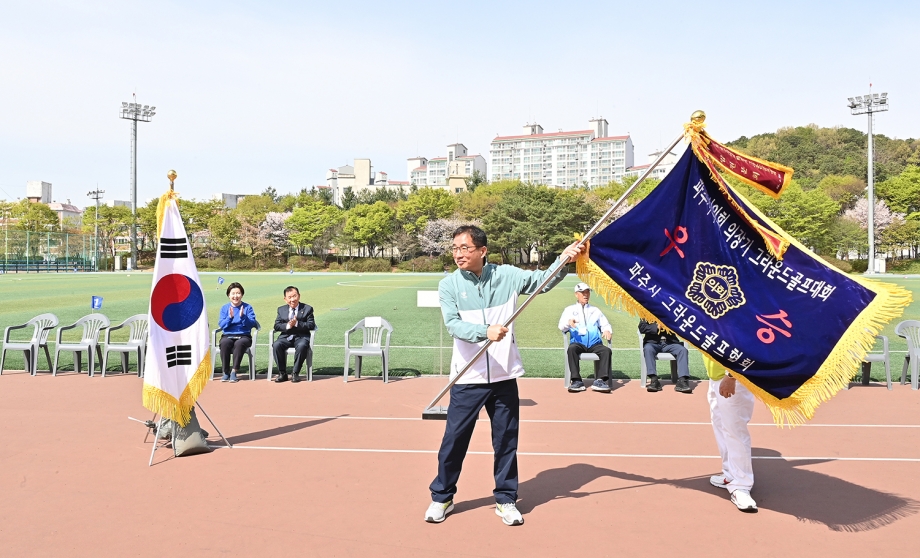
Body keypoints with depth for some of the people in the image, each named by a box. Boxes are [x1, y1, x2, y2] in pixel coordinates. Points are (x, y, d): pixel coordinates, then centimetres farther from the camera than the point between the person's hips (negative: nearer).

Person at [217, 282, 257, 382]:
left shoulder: (247, 308, 8)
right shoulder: (224, 308, 13)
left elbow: (252, 324, -3)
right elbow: (221, 325, 2)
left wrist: (243, 316, -19)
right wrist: (230, 317, -15)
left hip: (244, 336, -1)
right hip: (228, 336, 2)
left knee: (239, 343, -36)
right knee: (224, 343, -33)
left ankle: (234, 372, -31)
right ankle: (225, 372, -24)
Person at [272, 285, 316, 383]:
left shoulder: (307, 309, 5)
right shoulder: (281, 310, 14)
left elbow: (311, 325, -4)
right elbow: (276, 326, 6)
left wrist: (297, 323, -19)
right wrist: (287, 325, -14)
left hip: (301, 336, -3)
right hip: (286, 336, 3)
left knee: (302, 346, -36)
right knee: (276, 345, -28)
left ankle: (296, 373, -21)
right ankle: (282, 373, -15)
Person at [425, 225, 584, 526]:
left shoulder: (506, 275, 1)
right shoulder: (448, 285, -4)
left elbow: (542, 281, 0)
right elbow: (453, 325, -16)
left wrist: (564, 259, -17)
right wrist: (485, 331, -32)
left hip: (504, 377, 1)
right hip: (467, 379, -1)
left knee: (506, 441, 10)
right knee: (454, 440, 7)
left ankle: (506, 499, 27)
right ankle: (441, 498, 25)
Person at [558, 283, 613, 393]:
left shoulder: (595, 310, 27)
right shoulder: (570, 310, 18)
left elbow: (605, 325, 21)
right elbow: (561, 326, 3)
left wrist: (607, 331, -5)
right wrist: (569, 323, -22)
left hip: (595, 344, 2)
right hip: (578, 343, -2)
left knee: (606, 350, -29)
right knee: (571, 349, -35)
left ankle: (600, 380, -33)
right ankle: (576, 381, -34)